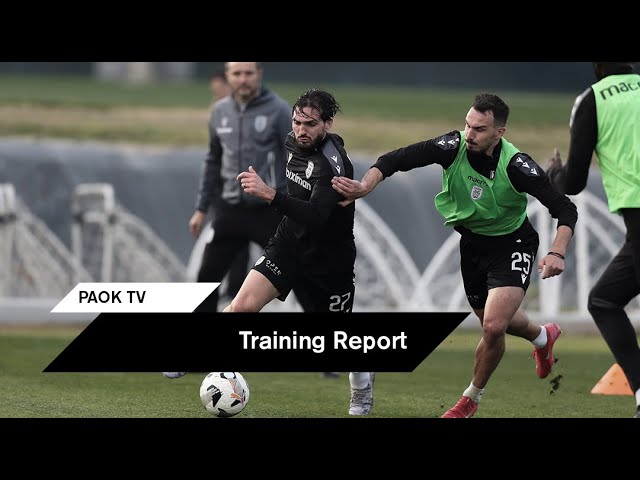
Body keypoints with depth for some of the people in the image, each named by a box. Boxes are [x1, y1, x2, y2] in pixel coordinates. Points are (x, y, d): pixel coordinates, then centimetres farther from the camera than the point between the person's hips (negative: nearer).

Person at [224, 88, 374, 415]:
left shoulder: (333, 164, -27)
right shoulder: (294, 143, -3)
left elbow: (316, 217, -42)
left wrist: (269, 194, -51)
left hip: (329, 260, -5)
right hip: (290, 243, 5)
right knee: (242, 306, -18)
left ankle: (362, 381, 42)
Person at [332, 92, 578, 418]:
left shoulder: (515, 165, -28)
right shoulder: (453, 146, -21)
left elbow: (565, 209, -25)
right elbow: (397, 159, -20)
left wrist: (557, 253, -39)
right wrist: (365, 185, -38)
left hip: (512, 244, -5)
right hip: (472, 242, 5)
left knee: (493, 326, -19)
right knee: (494, 322, 22)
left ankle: (472, 398, 8)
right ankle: (543, 337, 58)